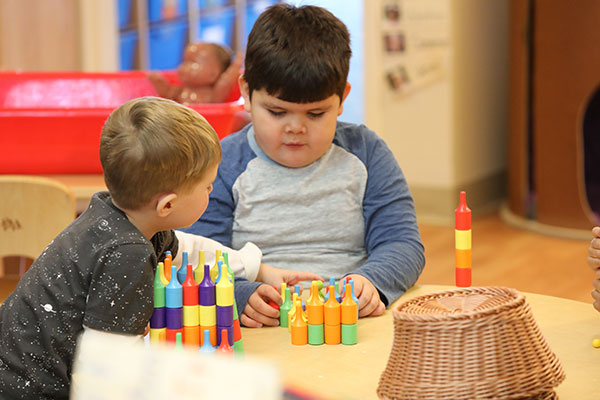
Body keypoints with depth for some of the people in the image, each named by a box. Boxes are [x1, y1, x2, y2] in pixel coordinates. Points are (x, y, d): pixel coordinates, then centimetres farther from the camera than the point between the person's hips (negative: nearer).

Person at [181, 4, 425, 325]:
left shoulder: (365, 154, 10)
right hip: (256, 333, -2)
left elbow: (403, 244, 4)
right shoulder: (221, 168, 3)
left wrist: (369, 281, -18)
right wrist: (242, 296, -27)